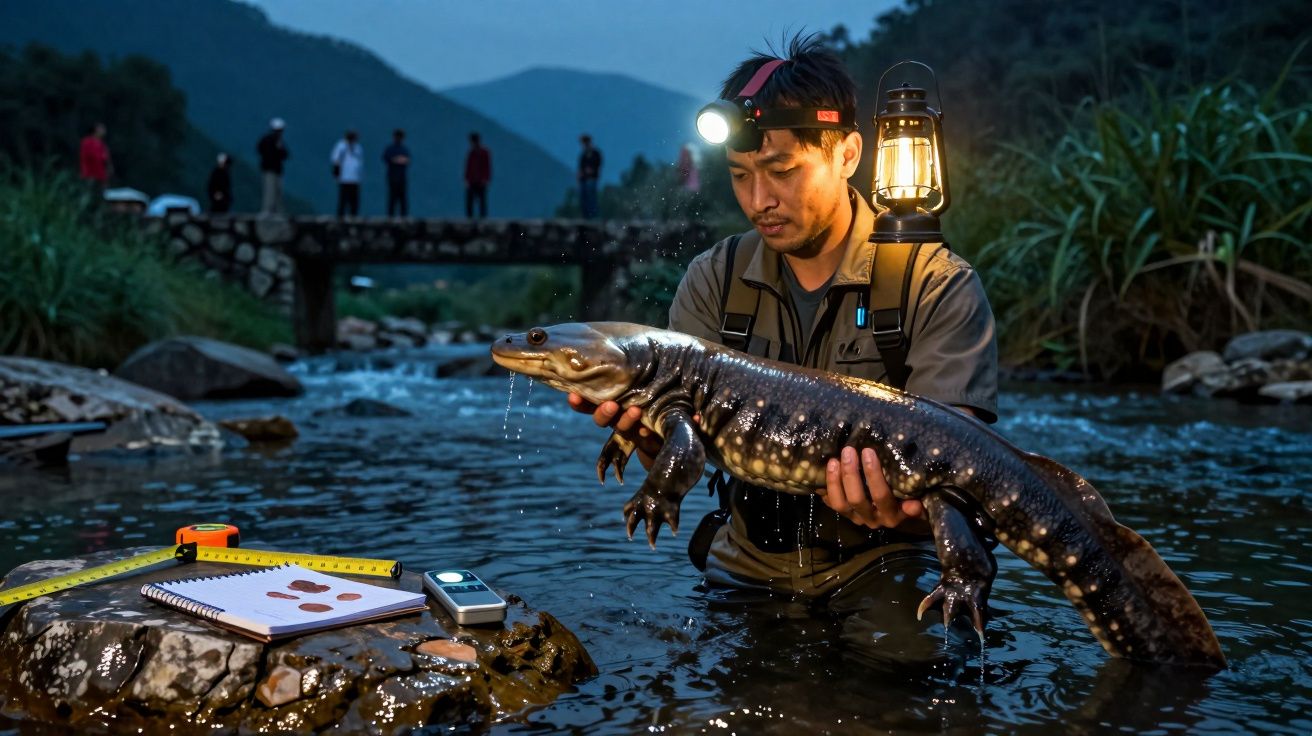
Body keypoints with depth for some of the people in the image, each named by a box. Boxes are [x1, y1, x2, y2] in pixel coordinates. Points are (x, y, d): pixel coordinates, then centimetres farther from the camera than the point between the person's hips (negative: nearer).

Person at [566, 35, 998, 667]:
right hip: (751, 560, 4)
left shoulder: (940, 287, -11)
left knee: (910, 660, -26)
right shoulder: (712, 281, 0)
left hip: (881, 559, -3)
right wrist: (645, 427, -30)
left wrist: (900, 509, -43)